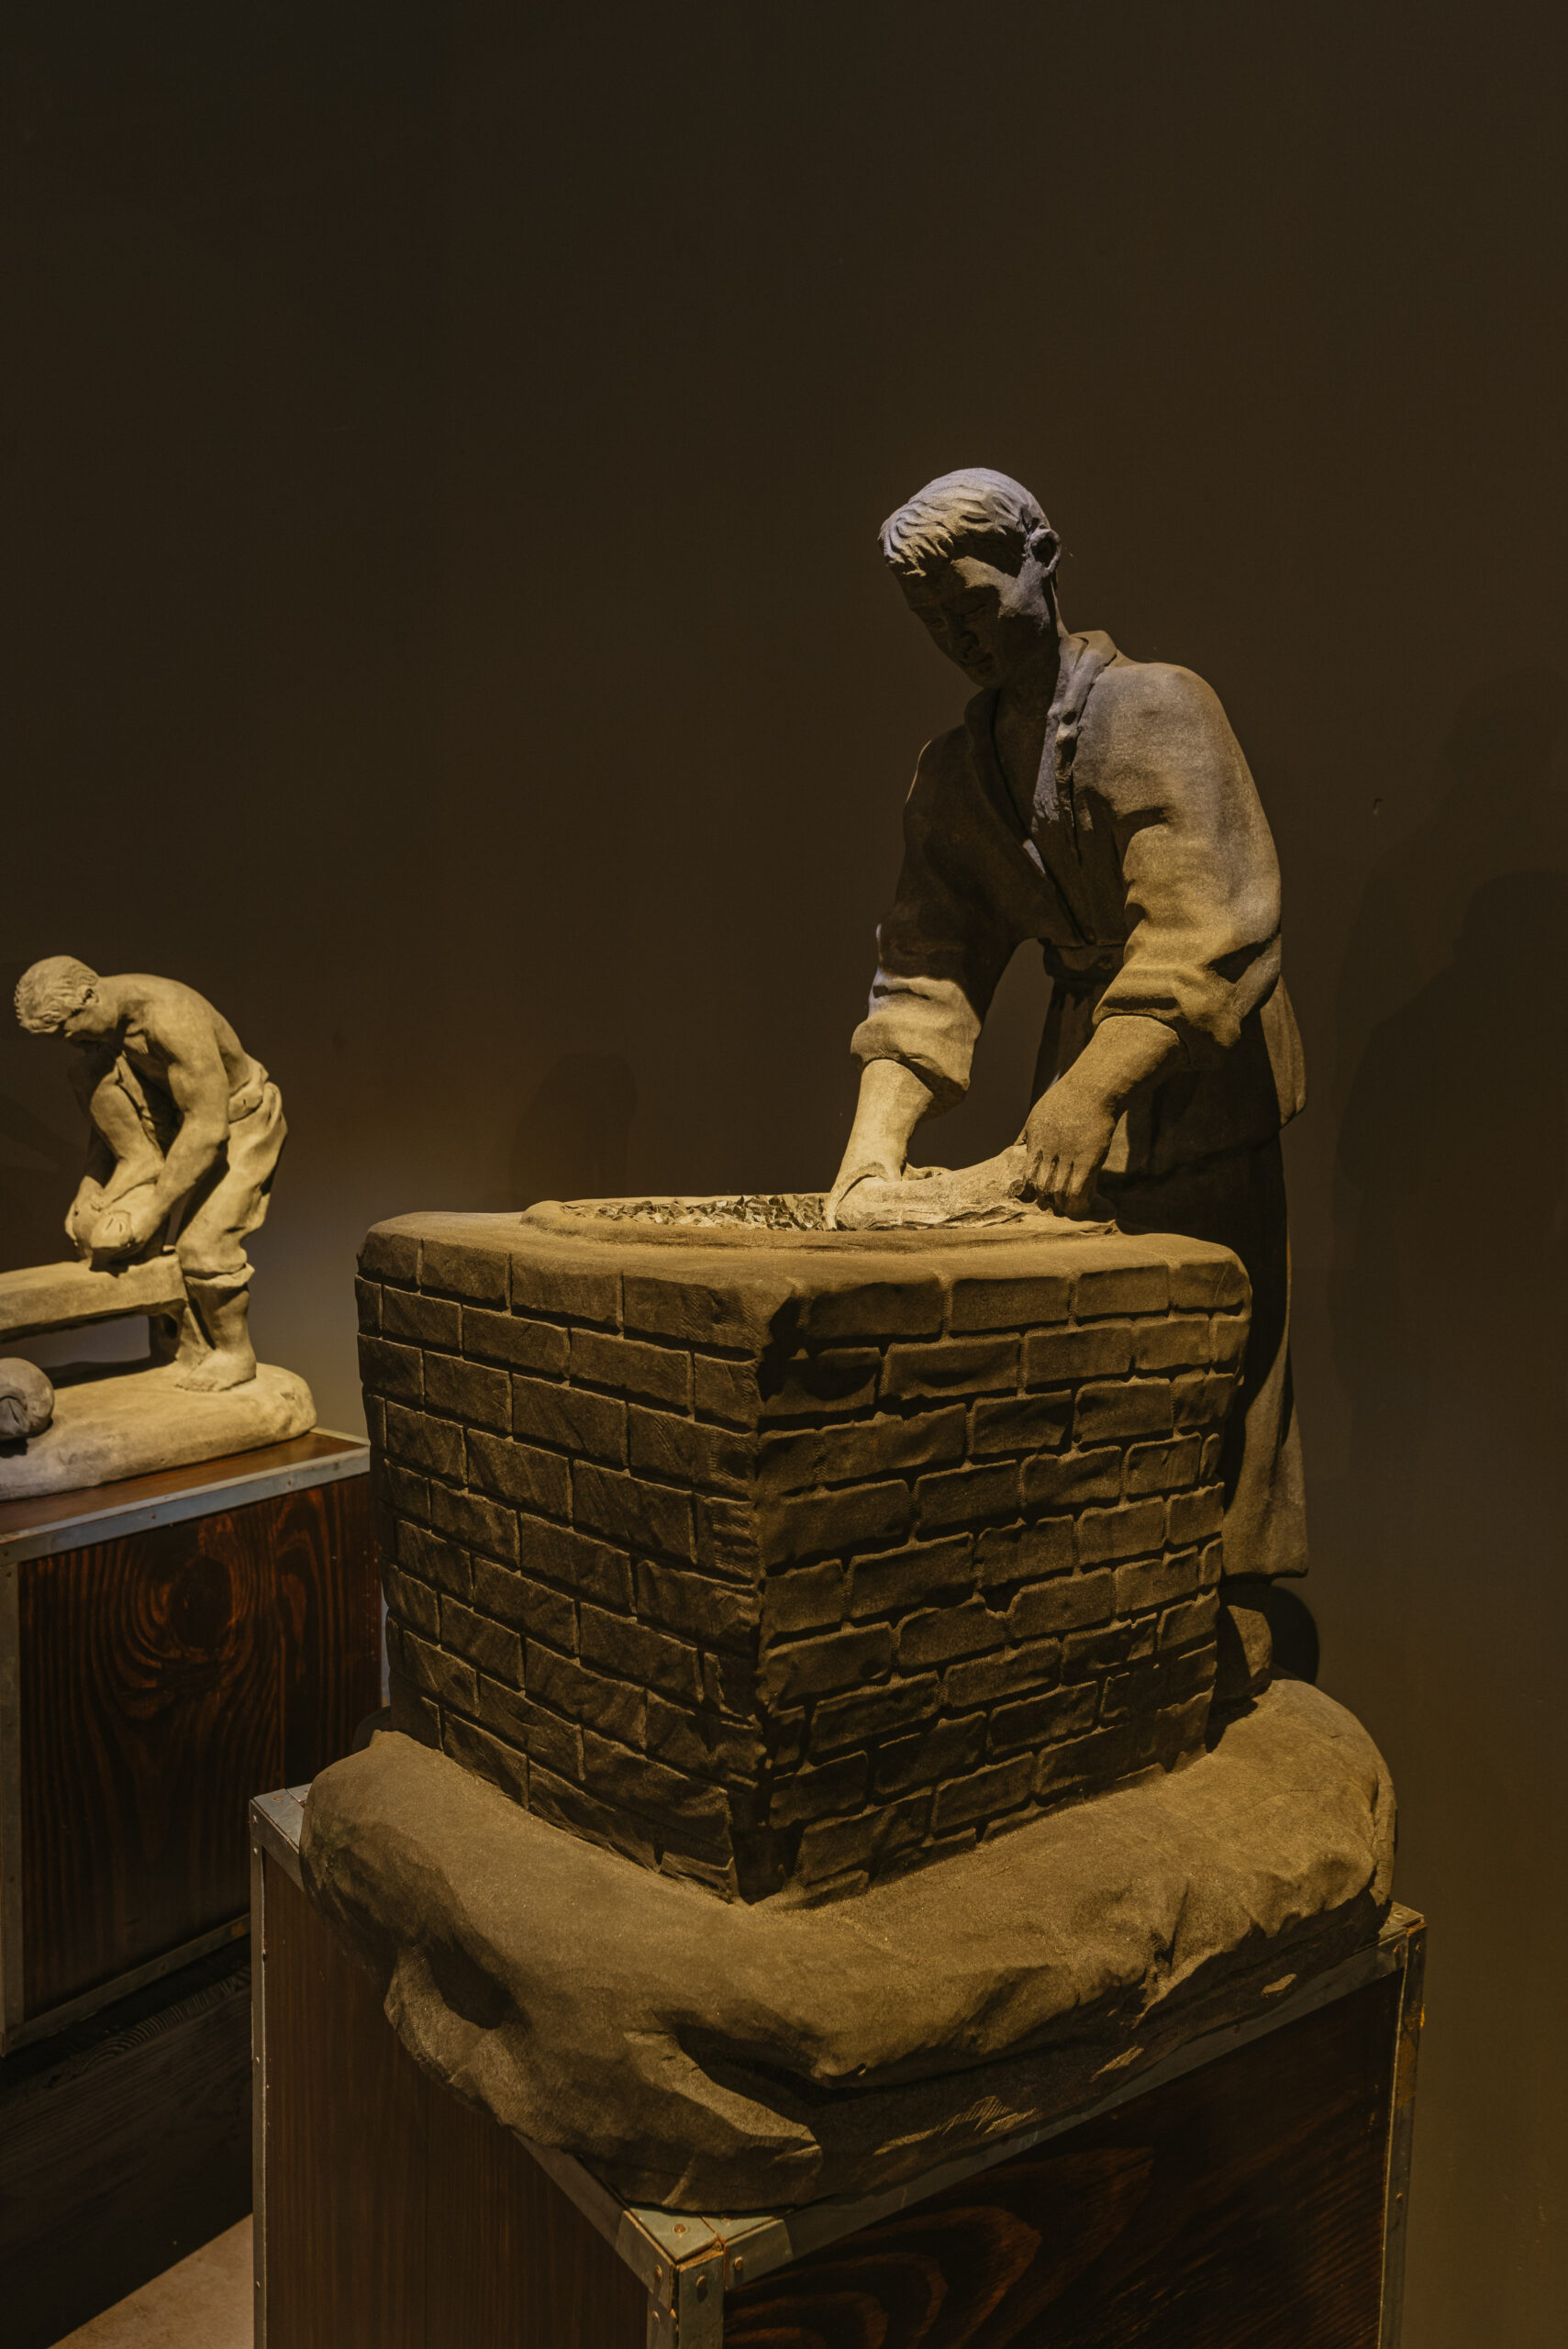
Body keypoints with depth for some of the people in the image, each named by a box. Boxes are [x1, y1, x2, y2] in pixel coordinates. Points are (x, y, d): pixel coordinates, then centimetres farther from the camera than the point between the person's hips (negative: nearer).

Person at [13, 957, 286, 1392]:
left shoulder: (170, 1019, -36)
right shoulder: (101, 1016, -9)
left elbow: (209, 1128, -35)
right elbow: (110, 1111, 5)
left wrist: (153, 1210, -31)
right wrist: (87, 1190, -3)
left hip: (242, 1122, -8)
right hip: (185, 1115, 8)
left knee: (203, 1243, -21)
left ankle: (235, 1354, 8)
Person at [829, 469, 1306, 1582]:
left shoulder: (1156, 708, -10)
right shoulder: (953, 770, 9)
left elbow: (1205, 930, -21)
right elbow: (929, 960, 2)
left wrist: (1091, 1094, -31)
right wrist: (877, 1136, -12)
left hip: (1201, 1085, -6)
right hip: (1079, 1090, 6)